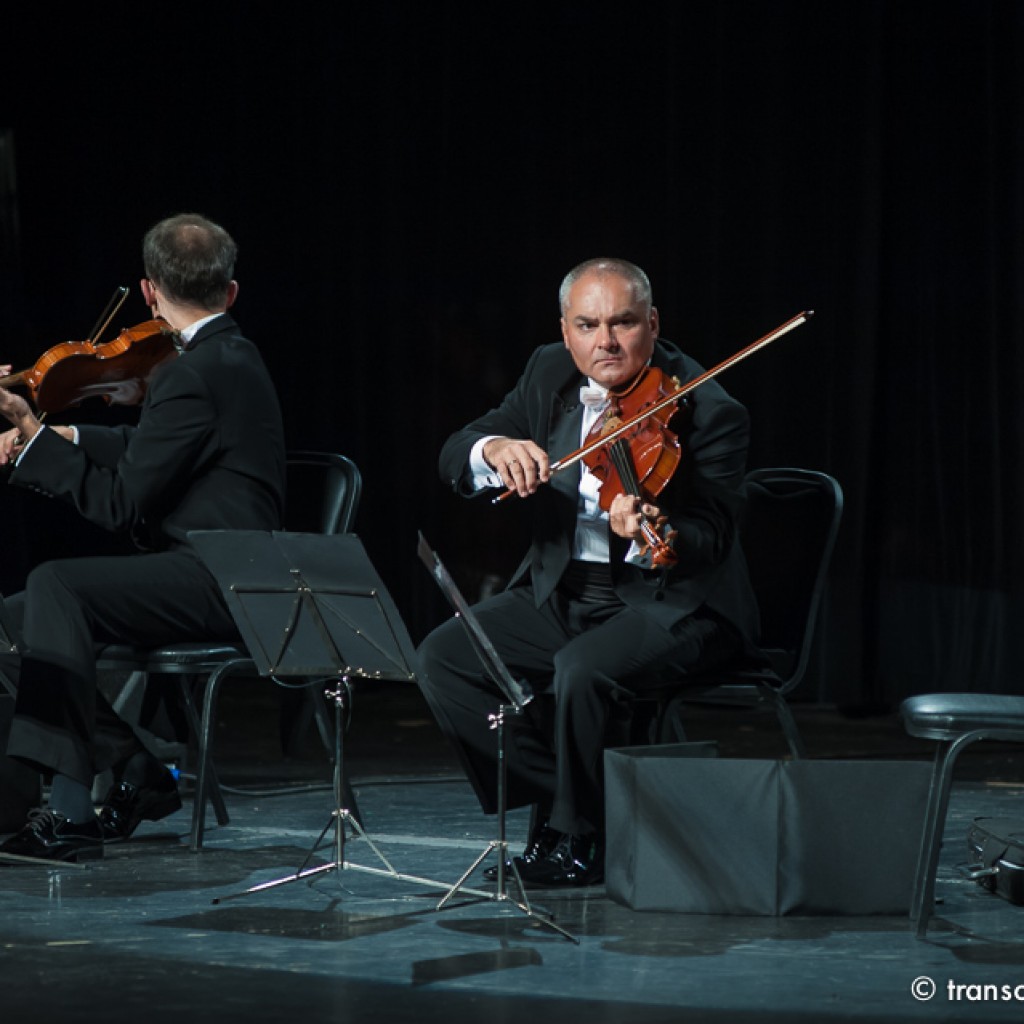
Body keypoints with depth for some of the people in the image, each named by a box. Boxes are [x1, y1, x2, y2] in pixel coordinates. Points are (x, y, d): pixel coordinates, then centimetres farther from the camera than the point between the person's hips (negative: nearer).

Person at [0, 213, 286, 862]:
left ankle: (72, 812, -31)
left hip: (218, 584, -10)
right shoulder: (231, 356, 16)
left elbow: (122, 502, -17)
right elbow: (146, 452, 20)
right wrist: (58, 437, 8)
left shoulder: (197, 372, -16)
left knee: (57, 585, -28)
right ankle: (137, 772, 5)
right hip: (222, 580, 10)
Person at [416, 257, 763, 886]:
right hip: (562, 594, 6)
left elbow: (711, 536, -22)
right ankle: (556, 796, -3)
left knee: (582, 669, -34)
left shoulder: (709, 411, -14)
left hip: (673, 603, -6)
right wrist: (495, 449, -26)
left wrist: (658, 535, -45)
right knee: (443, 657, -14)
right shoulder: (551, 375, 3)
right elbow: (453, 459, -2)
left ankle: (579, 840, -12)